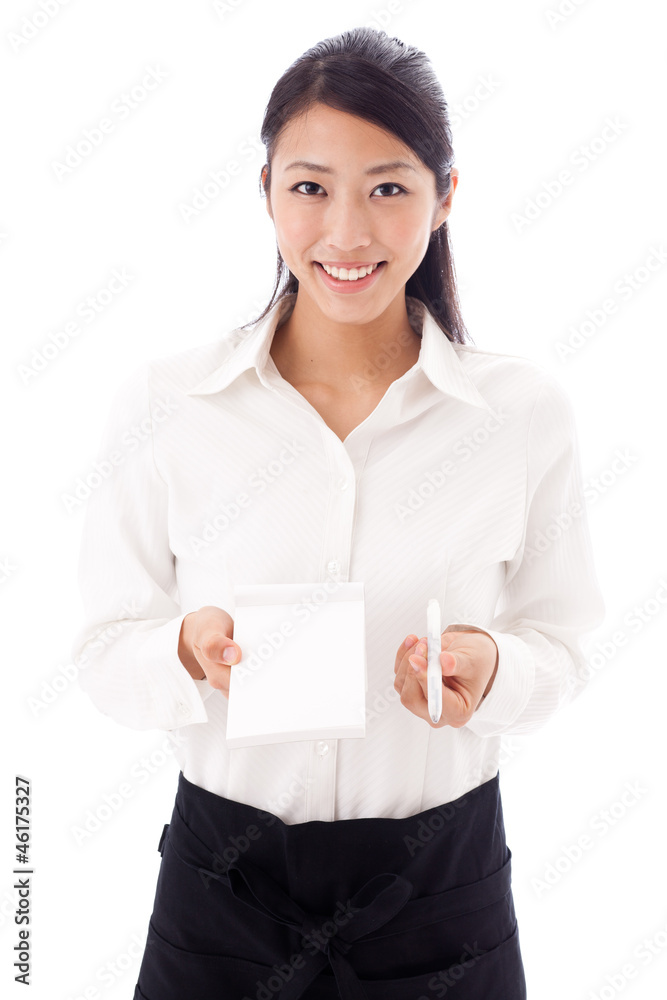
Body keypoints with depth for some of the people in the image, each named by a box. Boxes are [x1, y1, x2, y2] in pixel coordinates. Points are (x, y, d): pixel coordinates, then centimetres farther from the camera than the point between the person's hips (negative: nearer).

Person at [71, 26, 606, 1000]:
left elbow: (558, 647, 0)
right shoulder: (164, 404, -10)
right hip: (223, 875, 0)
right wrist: (191, 647, -25)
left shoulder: (526, 410, -9)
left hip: (443, 887, 1)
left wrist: (491, 666, -21)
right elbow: (106, 654, -4)